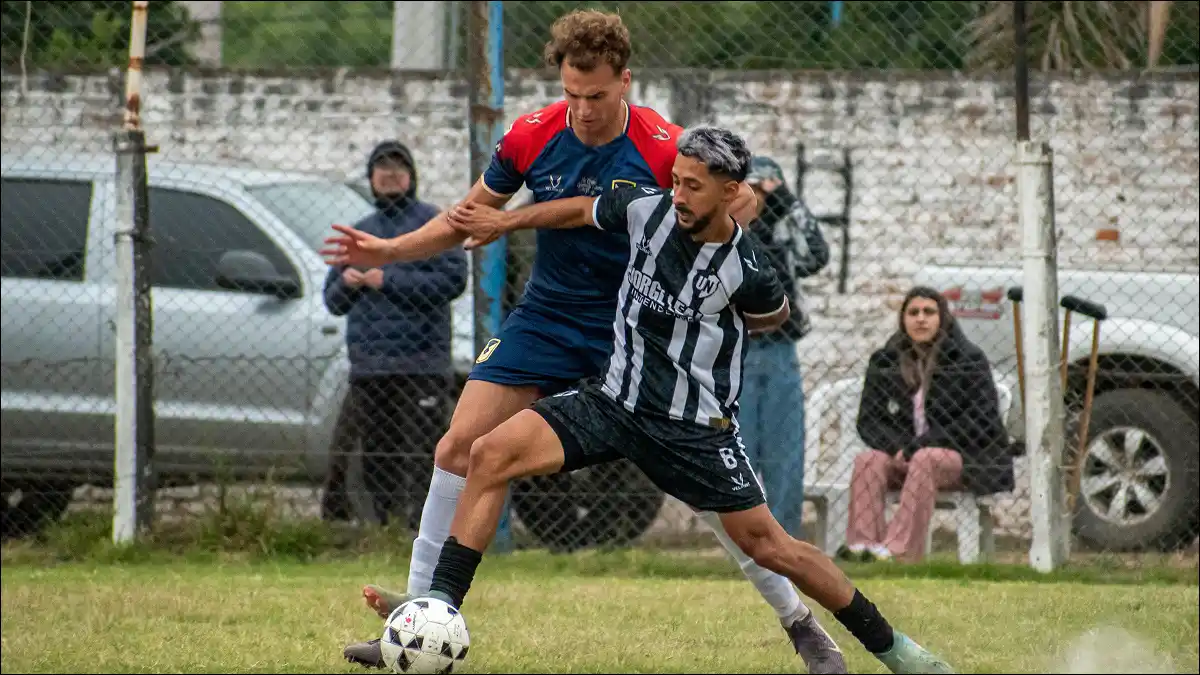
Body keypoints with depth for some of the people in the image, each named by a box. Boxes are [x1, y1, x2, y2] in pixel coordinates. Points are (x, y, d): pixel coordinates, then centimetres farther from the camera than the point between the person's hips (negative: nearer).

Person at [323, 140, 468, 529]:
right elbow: (333, 301, 24)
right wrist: (346, 283, 0)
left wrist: (389, 281, -12)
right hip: (367, 364, 6)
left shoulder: (433, 223, 5)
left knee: (419, 456, -13)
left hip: (420, 363, -6)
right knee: (377, 459, 4)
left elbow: (454, 279, -9)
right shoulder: (359, 232, 23)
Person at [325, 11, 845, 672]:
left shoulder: (664, 151, -20)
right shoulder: (530, 137, -10)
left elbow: (740, 199, -7)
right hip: (547, 318, 3)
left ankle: (798, 620, 4)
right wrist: (389, 250, -5)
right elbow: (469, 218, 6)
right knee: (459, 448, -8)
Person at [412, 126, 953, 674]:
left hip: (694, 425, -4)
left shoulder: (746, 270, -15)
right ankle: (440, 607, -14)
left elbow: (774, 315, 10)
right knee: (491, 454, -16)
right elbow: (583, 211, 15)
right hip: (613, 398, 4)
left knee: (767, 546, -3)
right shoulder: (647, 208, -8)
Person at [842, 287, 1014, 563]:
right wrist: (897, 447, -14)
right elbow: (868, 420, 7)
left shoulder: (968, 360, -2)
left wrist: (927, 442, -17)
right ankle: (863, 543, -40)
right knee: (868, 461, -26)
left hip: (965, 459, -4)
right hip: (905, 456, 4)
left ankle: (901, 548, -45)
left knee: (925, 459, -36)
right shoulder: (885, 361, 9)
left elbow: (983, 422, -9)